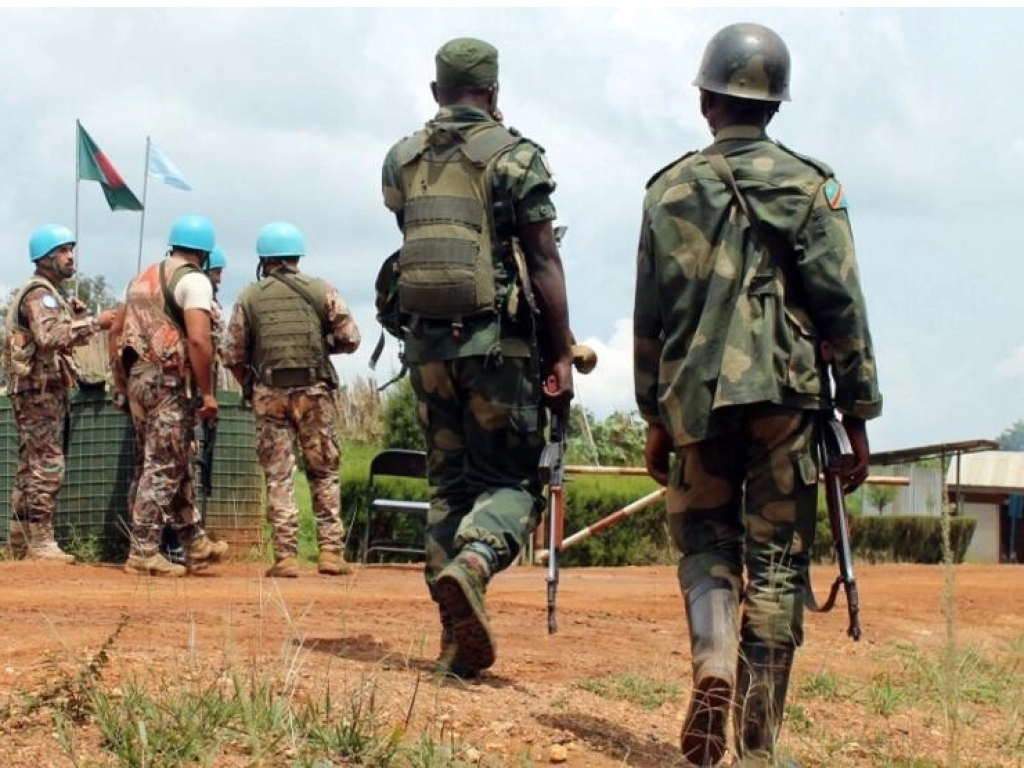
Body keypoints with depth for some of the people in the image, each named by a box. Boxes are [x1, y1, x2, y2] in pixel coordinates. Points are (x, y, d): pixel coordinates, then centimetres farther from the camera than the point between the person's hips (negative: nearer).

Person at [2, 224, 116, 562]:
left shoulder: (50, 294, 21)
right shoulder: (39, 294, -12)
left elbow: (64, 340, 20)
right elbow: (49, 336, -29)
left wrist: (77, 317, 4)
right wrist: (92, 323, -29)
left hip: (44, 391, 11)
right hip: (39, 390, -11)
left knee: (31, 466, 13)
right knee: (47, 466, -11)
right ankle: (40, 542, -12)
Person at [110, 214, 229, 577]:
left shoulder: (143, 277, 18)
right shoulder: (193, 280, -7)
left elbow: (116, 331, 19)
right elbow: (199, 339, -19)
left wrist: (122, 382, 22)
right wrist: (208, 392, -14)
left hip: (138, 377, 8)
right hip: (170, 380, -8)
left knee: (177, 465, 15)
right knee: (163, 468, -3)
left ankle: (196, 545, 22)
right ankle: (143, 553, -3)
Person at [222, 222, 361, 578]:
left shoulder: (249, 297, 5)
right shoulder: (321, 290, 3)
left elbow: (233, 355, 4)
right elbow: (350, 338, 0)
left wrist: (251, 388, 19)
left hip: (269, 395, 0)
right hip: (315, 391, 0)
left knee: (278, 476, 4)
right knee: (325, 473, 8)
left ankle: (285, 556, -1)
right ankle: (331, 551, 2)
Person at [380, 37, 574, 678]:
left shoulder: (401, 160, 8)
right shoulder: (515, 157, -5)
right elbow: (543, 261, -8)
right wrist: (562, 354, -6)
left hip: (426, 340, 4)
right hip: (498, 341, -4)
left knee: (449, 482, 12)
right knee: (512, 480, 3)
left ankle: (459, 637, 8)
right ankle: (472, 564, -27)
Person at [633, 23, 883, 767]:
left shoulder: (670, 189, 7)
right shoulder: (810, 186, 1)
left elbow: (649, 316, 9)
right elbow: (841, 308, -3)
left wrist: (655, 418, 17)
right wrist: (858, 416, 3)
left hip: (696, 398, 2)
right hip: (785, 394, -1)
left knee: (705, 540, 16)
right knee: (777, 561, 3)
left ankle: (713, 665, -12)